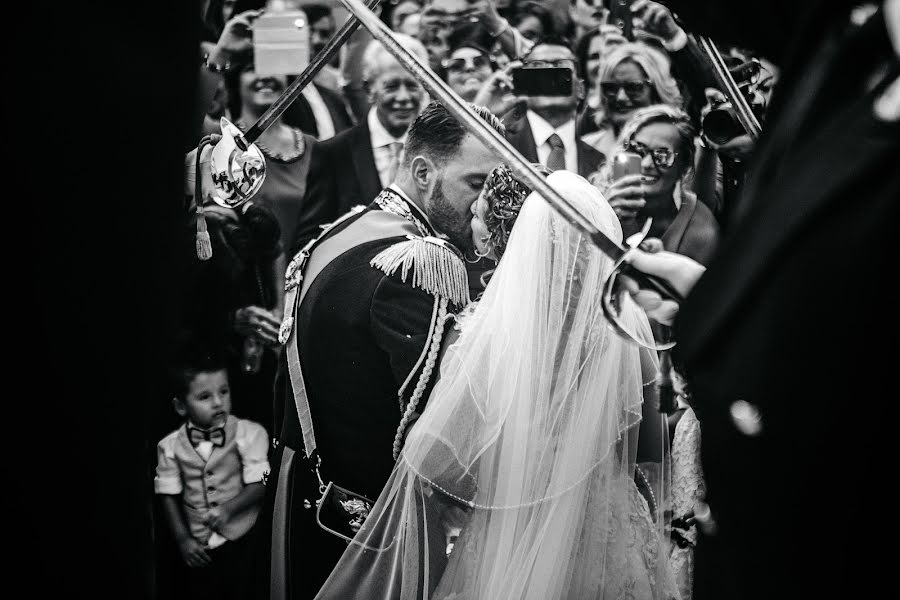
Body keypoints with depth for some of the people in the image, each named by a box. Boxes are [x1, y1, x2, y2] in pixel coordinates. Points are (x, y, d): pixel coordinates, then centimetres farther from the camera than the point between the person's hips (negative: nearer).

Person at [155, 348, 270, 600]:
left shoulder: (249, 433, -9)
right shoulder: (170, 446, -3)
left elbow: (260, 484, -10)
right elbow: (169, 494, 2)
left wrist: (229, 508, -23)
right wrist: (183, 539, -3)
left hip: (243, 541, -2)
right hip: (199, 548, 2)